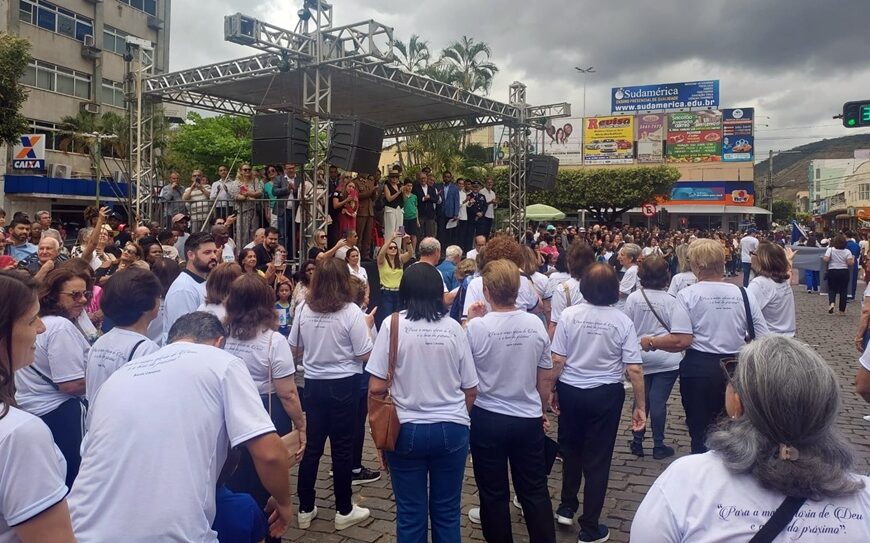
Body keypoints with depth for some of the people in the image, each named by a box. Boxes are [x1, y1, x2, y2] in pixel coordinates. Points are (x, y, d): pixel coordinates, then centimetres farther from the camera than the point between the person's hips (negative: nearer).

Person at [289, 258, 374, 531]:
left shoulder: (303, 309, -3)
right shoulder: (350, 311, -15)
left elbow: (295, 351, 7)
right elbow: (364, 355, -11)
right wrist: (367, 326, 3)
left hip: (313, 384, 4)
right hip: (343, 385, -4)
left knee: (311, 446, 14)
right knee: (342, 448, 7)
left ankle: (305, 509, 24)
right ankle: (344, 511, 20)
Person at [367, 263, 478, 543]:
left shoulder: (393, 324, -8)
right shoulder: (454, 327, -2)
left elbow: (377, 388, -10)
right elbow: (471, 390, 3)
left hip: (407, 430, -2)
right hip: (452, 429, 2)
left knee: (411, 514, 11)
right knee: (447, 512, 14)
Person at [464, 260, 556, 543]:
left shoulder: (476, 327, -18)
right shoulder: (536, 324, -8)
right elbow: (546, 378, 2)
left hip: (487, 419, -2)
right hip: (528, 419, 3)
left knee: (494, 494, 13)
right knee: (535, 492, 16)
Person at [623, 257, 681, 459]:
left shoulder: (633, 298, -8)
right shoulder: (671, 301, -10)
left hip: (641, 357, 2)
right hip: (666, 359, -1)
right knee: (659, 402, 2)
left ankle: (637, 443, 19)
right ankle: (658, 446, 11)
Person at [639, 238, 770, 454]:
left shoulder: (688, 294, -11)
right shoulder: (743, 294, -1)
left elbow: (681, 341, -18)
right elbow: (763, 339, 1)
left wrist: (651, 342, -3)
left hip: (699, 369, -3)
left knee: (700, 433, 10)